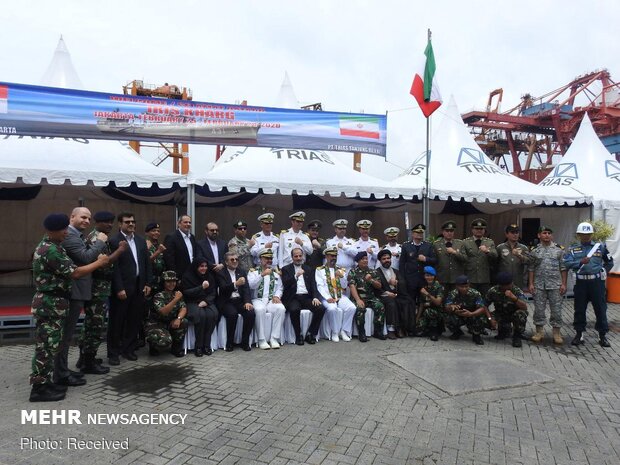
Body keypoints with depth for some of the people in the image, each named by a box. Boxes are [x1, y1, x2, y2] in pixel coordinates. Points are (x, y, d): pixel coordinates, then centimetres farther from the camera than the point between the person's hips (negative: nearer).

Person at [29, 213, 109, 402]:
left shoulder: (48, 246, 13)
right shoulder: (51, 250, -20)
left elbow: (66, 269, 15)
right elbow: (74, 273, -20)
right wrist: (99, 262, -9)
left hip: (52, 302, 10)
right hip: (50, 303, -10)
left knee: (50, 344, 15)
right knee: (46, 345, -3)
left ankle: (45, 382, 23)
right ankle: (39, 388, 6)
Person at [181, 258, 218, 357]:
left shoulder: (210, 276, 12)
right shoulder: (187, 276, 1)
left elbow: (213, 292, 9)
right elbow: (186, 293, -8)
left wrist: (206, 301, -11)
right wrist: (201, 287, -19)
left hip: (207, 302, 3)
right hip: (192, 303, -3)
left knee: (213, 314, -30)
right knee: (201, 315, -34)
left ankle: (206, 345, -21)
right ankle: (198, 346, -23)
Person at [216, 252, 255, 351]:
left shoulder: (242, 272, 15)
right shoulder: (220, 273, 2)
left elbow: (246, 288, 4)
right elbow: (223, 288, -14)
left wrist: (247, 302, -14)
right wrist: (235, 284, -33)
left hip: (240, 300, 4)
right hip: (227, 302, -3)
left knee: (251, 313, -23)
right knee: (232, 314, -32)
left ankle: (245, 342, -7)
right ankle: (229, 343, -14)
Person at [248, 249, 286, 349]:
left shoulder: (275, 273, 20)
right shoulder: (253, 271, 9)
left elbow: (279, 288, 17)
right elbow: (251, 285, -8)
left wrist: (277, 296, -5)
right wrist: (262, 275, -19)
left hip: (272, 300, 3)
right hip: (258, 299, -3)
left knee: (281, 308, -29)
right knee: (260, 309, -37)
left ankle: (274, 338, -22)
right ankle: (261, 340, -25)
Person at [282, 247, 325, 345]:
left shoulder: (308, 269, 19)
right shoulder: (286, 269, 9)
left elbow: (313, 285, 11)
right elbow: (285, 284, -6)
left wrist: (315, 297, -6)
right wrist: (296, 276, -21)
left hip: (306, 297, 3)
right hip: (293, 298, -3)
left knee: (321, 309, -22)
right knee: (294, 309, -35)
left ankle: (310, 334, -5)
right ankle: (298, 336, -14)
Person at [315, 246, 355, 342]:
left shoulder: (341, 270, 16)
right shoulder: (319, 270, 5)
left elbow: (344, 286, 11)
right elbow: (320, 286, -5)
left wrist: (342, 277, -9)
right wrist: (328, 298, -19)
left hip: (341, 296, 4)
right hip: (327, 297, -4)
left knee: (351, 307, -23)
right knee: (332, 308, -34)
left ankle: (344, 331, -8)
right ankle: (335, 332, -13)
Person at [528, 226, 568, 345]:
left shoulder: (559, 249, 5)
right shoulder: (534, 250, 6)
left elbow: (563, 268, 3)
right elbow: (531, 269, 6)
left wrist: (564, 284, -3)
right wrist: (531, 284, 0)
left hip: (555, 285, -1)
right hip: (539, 285, 1)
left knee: (556, 309, 2)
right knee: (539, 309, 5)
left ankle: (557, 333, 13)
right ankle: (539, 331, 17)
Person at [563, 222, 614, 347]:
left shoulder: (600, 246, 6)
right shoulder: (572, 249, 4)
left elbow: (609, 262, 17)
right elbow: (567, 263, -9)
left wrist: (602, 272, 7)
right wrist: (581, 262, -21)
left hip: (597, 282, 0)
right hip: (580, 282, 0)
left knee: (601, 309, 6)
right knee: (579, 310, 7)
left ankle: (603, 335, 18)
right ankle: (579, 334, 18)